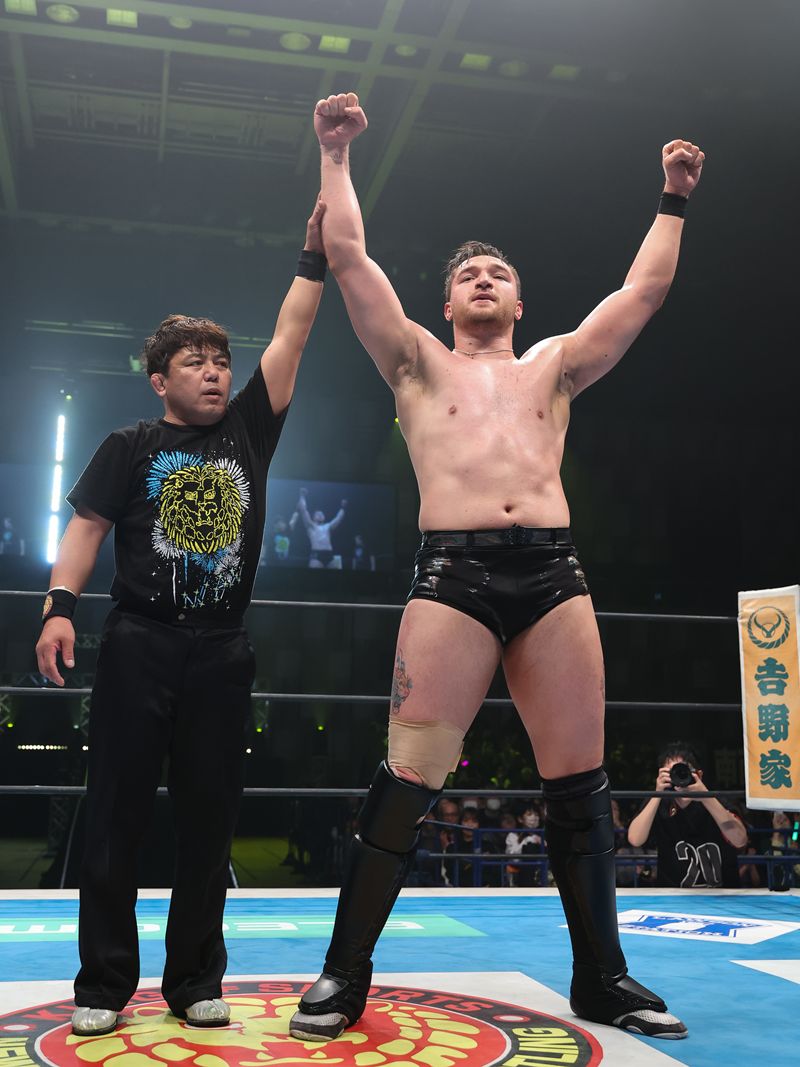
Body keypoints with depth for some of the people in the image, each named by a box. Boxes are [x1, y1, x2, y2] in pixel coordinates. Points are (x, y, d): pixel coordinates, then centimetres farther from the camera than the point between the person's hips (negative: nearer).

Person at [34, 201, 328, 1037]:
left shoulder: (247, 432, 12)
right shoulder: (130, 447, 6)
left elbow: (290, 336, 9)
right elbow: (87, 525, 0)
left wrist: (315, 253, 6)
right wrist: (60, 606, -14)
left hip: (222, 653, 2)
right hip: (139, 646, -2)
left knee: (208, 819, 5)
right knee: (116, 815, 1)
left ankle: (195, 980, 16)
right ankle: (104, 984, 11)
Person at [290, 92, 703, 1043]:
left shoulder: (555, 366, 24)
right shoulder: (419, 364, 18)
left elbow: (645, 291, 26)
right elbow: (346, 254, 15)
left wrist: (673, 201, 31)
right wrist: (336, 153, 19)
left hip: (554, 572, 3)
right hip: (455, 573, -2)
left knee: (579, 780, 3)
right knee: (411, 774, -8)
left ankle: (601, 979, 16)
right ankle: (345, 973, 4)